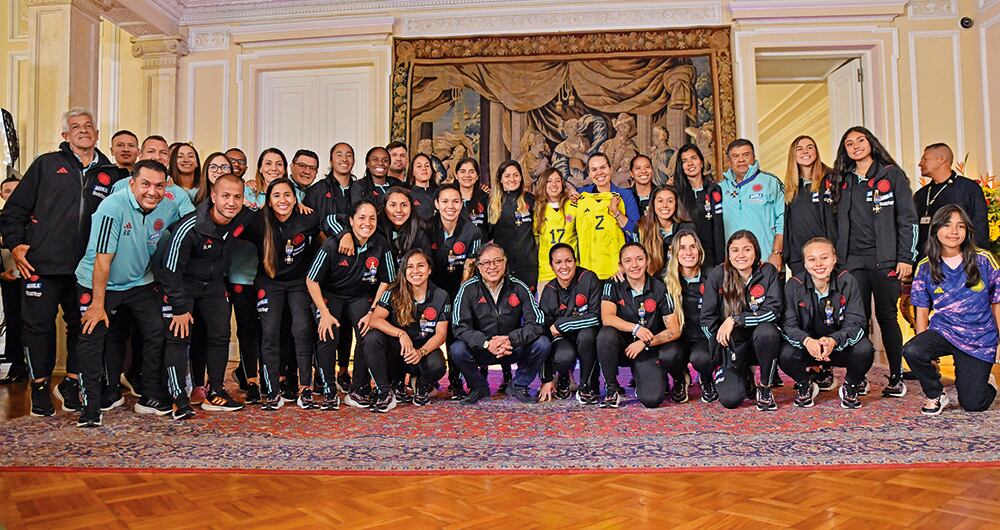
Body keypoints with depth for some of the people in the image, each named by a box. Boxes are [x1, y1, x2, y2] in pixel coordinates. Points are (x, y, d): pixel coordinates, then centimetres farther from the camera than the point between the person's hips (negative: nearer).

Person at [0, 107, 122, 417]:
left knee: (82, 325, 7)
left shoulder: (110, 175, 10)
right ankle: (40, 386, 18)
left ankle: (71, 383, 22)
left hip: (85, 268, 2)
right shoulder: (47, 164, 7)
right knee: (39, 325, 4)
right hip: (42, 264, -1)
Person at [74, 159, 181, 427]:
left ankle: (151, 398, 10)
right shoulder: (113, 207, -25)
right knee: (92, 337, -9)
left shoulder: (169, 209, -10)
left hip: (139, 283, 4)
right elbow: (103, 258, -25)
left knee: (158, 332, -3)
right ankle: (92, 406, 3)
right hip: (97, 284, -4)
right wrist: (98, 304, -23)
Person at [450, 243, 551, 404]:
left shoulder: (519, 287, -7)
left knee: (543, 344, -23)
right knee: (457, 350, -30)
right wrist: (487, 343, -32)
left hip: (514, 349, 1)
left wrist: (510, 339, -30)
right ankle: (479, 387, 2)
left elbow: (537, 323, -14)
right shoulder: (468, 289, -9)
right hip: (480, 350, -1)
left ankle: (519, 386, 3)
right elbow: (460, 327, -16)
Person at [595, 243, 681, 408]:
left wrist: (645, 342, -17)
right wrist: (636, 328, -31)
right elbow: (607, 318, -21)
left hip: (648, 351, 0)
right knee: (606, 334, -34)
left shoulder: (659, 289, -5)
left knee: (652, 400, -23)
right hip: (621, 348, 1)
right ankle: (612, 389, -12)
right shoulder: (613, 286, -5)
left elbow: (674, 331, -6)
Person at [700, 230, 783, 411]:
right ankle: (744, 377, 20)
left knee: (766, 332, -36)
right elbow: (707, 319, -5)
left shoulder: (768, 272, -9)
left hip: (760, 339, 0)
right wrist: (723, 349, -12)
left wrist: (735, 319, -24)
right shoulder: (718, 275, -8)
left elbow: (773, 312, -17)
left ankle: (765, 388, -10)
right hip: (733, 344, 0)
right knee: (729, 399, -18)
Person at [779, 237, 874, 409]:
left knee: (864, 349, -30)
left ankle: (851, 386, 4)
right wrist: (807, 341, -39)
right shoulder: (794, 285, -11)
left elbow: (856, 323, -16)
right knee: (784, 354, -30)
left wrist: (834, 340, -38)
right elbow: (789, 325, -16)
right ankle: (805, 385, 5)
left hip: (841, 346, 0)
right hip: (807, 347, 0)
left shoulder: (847, 282, -10)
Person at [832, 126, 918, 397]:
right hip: (853, 261, 3)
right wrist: (839, 258, 9)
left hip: (884, 260, -3)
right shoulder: (844, 181, 15)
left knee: (887, 317, 0)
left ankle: (896, 377, 11)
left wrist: (905, 257, -7)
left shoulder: (891, 174, 4)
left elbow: (908, 218, -1)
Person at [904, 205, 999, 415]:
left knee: (972, 404, -3)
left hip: (980, 340, -1)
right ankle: (936, 395, -3)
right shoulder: (925, 268, -1)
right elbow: (922, 312, 1)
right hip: (942, 332, 1)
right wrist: (927, 347, -7)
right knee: (911, 351, -33)